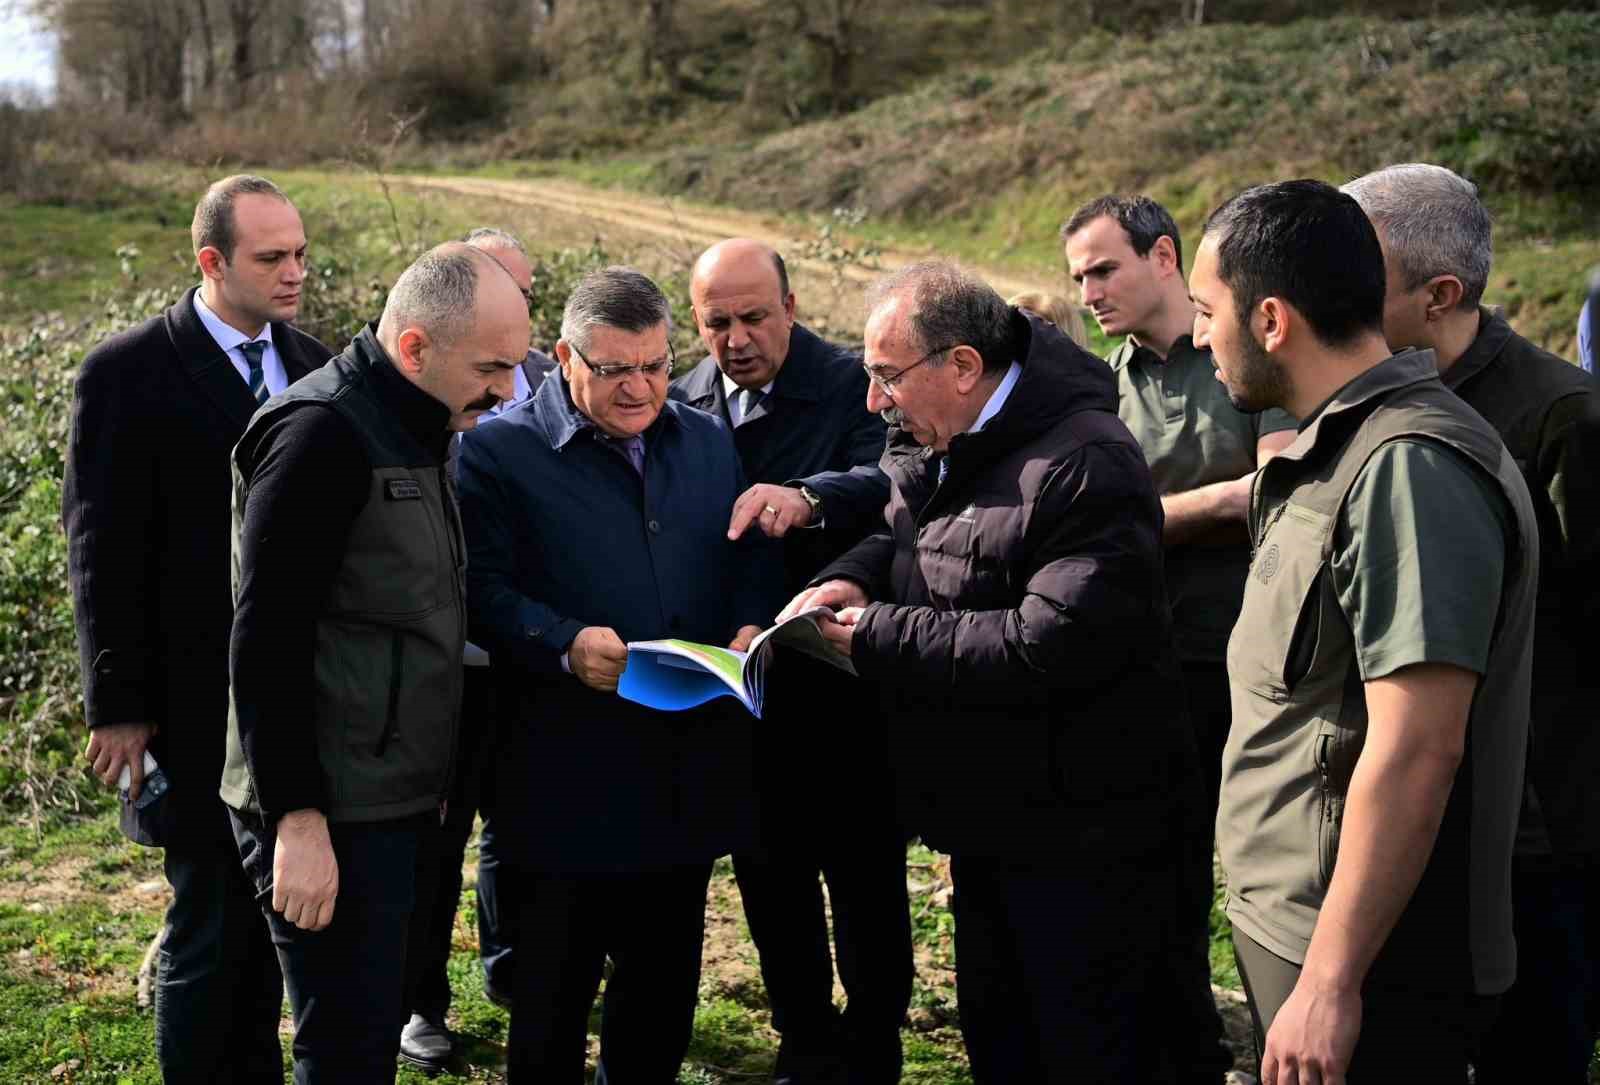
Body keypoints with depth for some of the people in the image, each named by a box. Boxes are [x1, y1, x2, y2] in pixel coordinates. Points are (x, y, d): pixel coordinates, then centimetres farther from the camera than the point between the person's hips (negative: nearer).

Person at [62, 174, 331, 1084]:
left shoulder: (314, 364, 7)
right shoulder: (128, 374, -9)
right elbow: (103, 555, -10)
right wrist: (120, 709, -11)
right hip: (200, 709, -5)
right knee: (211, 923, 3)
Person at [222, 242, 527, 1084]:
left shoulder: (410, 430, 13)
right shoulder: (323, 432, -16)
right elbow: (265, 642, -20)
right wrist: (297, 819, -21)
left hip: (394, 799, 9)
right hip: (329, 817, -9)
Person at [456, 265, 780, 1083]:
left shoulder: (709, 442, 13)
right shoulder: (497, 452, -5)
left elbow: (753, 558, 17)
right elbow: (481, 588, -12)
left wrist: (752, 626, -4)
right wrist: (563, 644, -28)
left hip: (690, 776, 5)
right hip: (566, 789, -5)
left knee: (665, 983, 17)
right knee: (553, 987, 7)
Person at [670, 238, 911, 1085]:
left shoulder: (853, 384, -9)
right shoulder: (682, 403, 5)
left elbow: (891, 482, -26)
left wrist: (807, 498, -44)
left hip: (844, 681, -4)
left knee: (865, 882, 7)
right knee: (770, 881, 16)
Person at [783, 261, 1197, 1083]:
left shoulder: (1084, 466, -23)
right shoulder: (941, 452, 8)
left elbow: (1054, 645, -30)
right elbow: (897, 533, 24)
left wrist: (879, 639, -22)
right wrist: (852, 580, -2)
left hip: (1079, 835, -9)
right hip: (990, 824, 10)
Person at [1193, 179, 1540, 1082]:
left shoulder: (1409, 471, -22)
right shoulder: (1343, 450, 11)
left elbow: (1415, 749, -26)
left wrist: (1329, 982, -25)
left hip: (1366, 967, -9)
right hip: (1292, 925, 9)